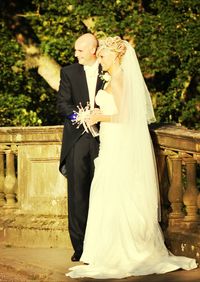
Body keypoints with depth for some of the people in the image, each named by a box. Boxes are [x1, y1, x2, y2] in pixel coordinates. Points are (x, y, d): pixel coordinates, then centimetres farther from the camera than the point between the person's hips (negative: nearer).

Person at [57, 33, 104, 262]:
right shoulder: (69, 72, 10)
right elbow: (62, 104, 3)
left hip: (103, 139, -1)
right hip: (77, 138, 1)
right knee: (77, 193, -3)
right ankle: (79, 245, 1)